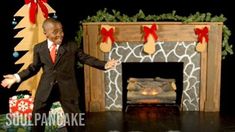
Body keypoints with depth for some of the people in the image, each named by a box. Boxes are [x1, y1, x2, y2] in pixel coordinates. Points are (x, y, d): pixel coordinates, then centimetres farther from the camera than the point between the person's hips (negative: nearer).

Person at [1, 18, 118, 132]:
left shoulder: (72, 46, -1)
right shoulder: (39, 48, 4)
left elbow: (86, 58, 1)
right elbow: (34, 67, 10)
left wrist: (104, 65, -9)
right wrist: (17, 77, 0)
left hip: (67, 89, -1)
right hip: (45, 89, 1)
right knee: (37, 121, 10)